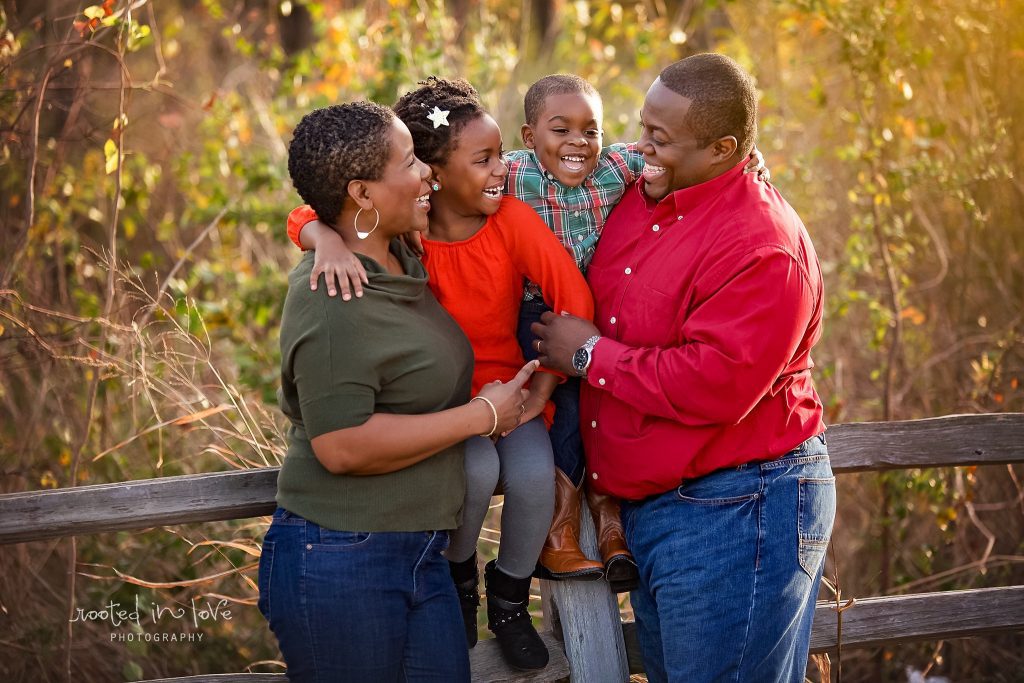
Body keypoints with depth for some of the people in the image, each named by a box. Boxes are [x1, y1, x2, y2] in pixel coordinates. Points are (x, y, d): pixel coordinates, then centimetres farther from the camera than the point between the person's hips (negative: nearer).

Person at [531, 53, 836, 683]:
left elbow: (712, 387, -28)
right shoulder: (634, 189, 4)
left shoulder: (763, 248, -22)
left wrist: (590, 355, -17)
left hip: (735, 513, -9)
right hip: (649, 505, 9)